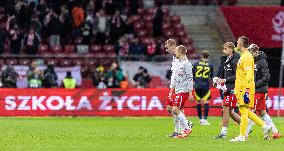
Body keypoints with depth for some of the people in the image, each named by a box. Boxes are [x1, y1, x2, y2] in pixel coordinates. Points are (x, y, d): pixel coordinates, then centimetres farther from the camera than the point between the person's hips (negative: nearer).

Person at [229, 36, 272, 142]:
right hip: (240, 89, 10)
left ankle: (242, 136, -5)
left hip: (245, 89, -10)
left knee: (244, 111, -7)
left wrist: (247, 91, -24)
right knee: (244, 111, 11)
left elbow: (248, 75, -20)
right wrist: (237, 89, 27)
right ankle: (264, 126, 14)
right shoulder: (243, 56, 18)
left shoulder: (247, 57, -13)